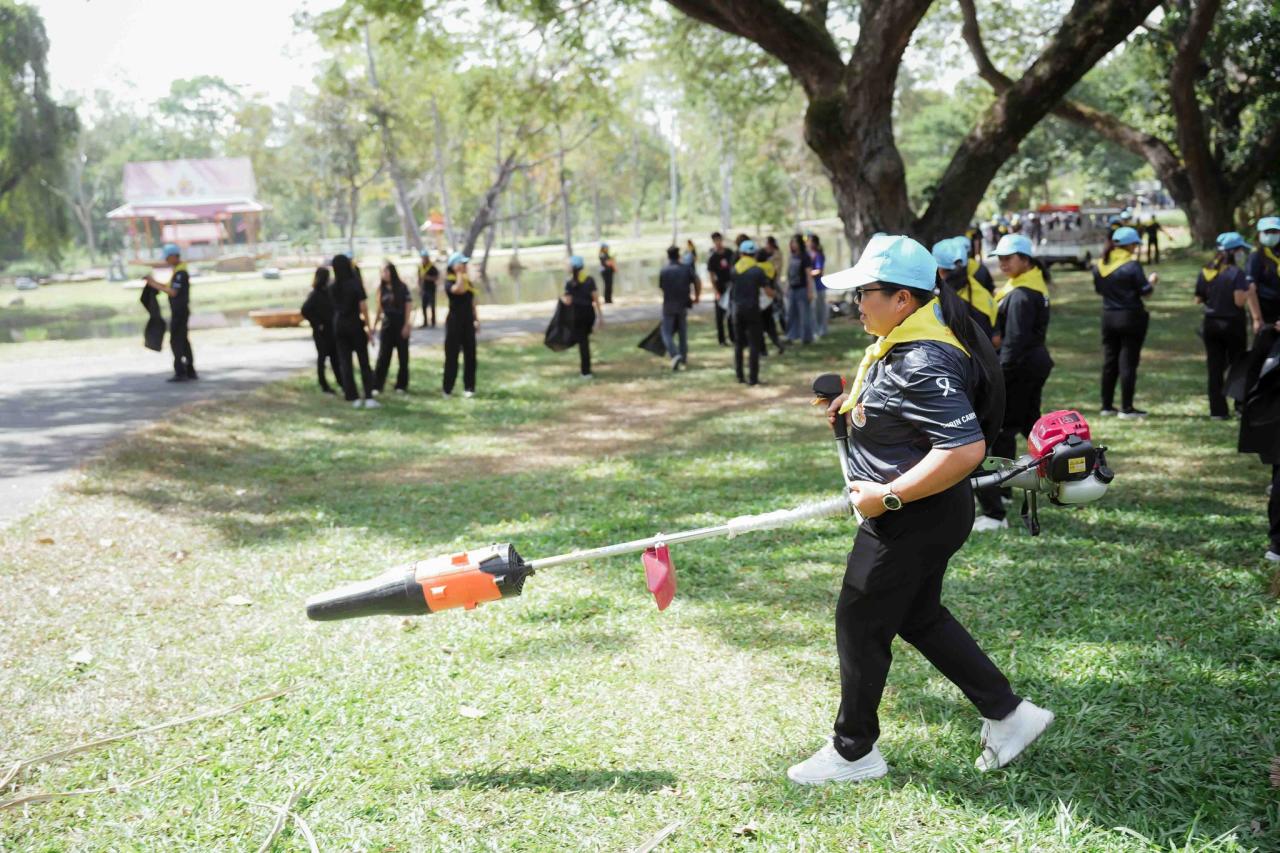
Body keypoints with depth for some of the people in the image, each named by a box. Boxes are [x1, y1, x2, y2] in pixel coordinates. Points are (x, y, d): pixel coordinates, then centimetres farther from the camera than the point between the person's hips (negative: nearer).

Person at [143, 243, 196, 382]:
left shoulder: (181, 273, -16)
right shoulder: (178, 271, 15)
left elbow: (173, 292, -22)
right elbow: (171, 288, 17)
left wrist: (155, 285, -15)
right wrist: (154, 282, 8)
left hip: (179, 311, -10)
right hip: (180, 310, 10)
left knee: (176, 341, -7)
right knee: (183, 341, 13)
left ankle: (180, 372, -7)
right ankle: (190, 371, 17)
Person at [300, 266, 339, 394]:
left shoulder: (328, 292, 7)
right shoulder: (315, 295, -14)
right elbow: (305, 310, -22)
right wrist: (317, 324, -17)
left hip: (331, 330, 6)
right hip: (322, 331, -6)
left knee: (335, 357, 11)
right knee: (322, 357, 3)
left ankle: (340, 381, 19)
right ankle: (324, 386, 11)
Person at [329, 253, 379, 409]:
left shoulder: (332, 287, 0)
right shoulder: (355, 284, -10)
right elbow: (363, 308, -12)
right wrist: (368, 328, -6)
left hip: (339, 325, 3)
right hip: (355, 324, -3)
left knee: (345, 363, 7)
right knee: (364, 362, 3)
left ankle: (353, 398, 4)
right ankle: (369, 398, -3)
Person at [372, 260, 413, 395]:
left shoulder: (402, 287, -6)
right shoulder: (381, 288, 4)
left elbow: (408, 307, -7)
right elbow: (379, 308, 8)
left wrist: (406, 325, -12)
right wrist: (374, 325, 5)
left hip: (401, 324, -2)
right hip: (386, 324, 2)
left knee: (403, 356, 4)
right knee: (382, 356, -2)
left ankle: (401, 385, 13)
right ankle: (377, 386, -1)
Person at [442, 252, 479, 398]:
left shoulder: (468, 282, 11)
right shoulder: (449, 282, -9)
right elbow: (459, 289, -32)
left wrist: (476, 319, 11)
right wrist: (460, 274, -19)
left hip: (468, 322, 6)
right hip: (454, 321, -6)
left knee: (470, 355, 6)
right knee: (452, 356, -2)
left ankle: (469, 388, 13)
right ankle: (448, 389, 4)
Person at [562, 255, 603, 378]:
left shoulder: (570, 282, -8)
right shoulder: (590, 280, -1)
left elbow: (568, 301, -12)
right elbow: (596, 298, -3)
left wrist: (561, 298, 9)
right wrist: (600, 315, 2)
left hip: (578, 313, -3)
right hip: (590, 312, 3)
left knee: (582, 341, 3)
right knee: (585, 339, 22)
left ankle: (586, 371, 3)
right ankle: (585, 365, 28)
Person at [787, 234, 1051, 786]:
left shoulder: (923, 363, -28)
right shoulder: (904, 340, 4)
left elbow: (966, 449, -34)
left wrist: (888, 496, -28)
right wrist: (857, 403, 8)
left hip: (914, 518, -11)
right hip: (915, 514, 11)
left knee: (860, 623, 5)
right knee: (917, 617, 23)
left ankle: (853, 751, 23)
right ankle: (1006, 714, 30)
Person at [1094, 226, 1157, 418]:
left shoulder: (1099, 265, 4)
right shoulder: (1132, 265, -14)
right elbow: (1145, 292, -11)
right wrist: (1152, 280, 8)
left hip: (1108, 317, 6)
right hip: (1131, 317, -5)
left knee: (1109, 362, 12)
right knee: (1128, 362, -1)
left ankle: (1107, 405, 16)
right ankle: (1126, 408, 0)